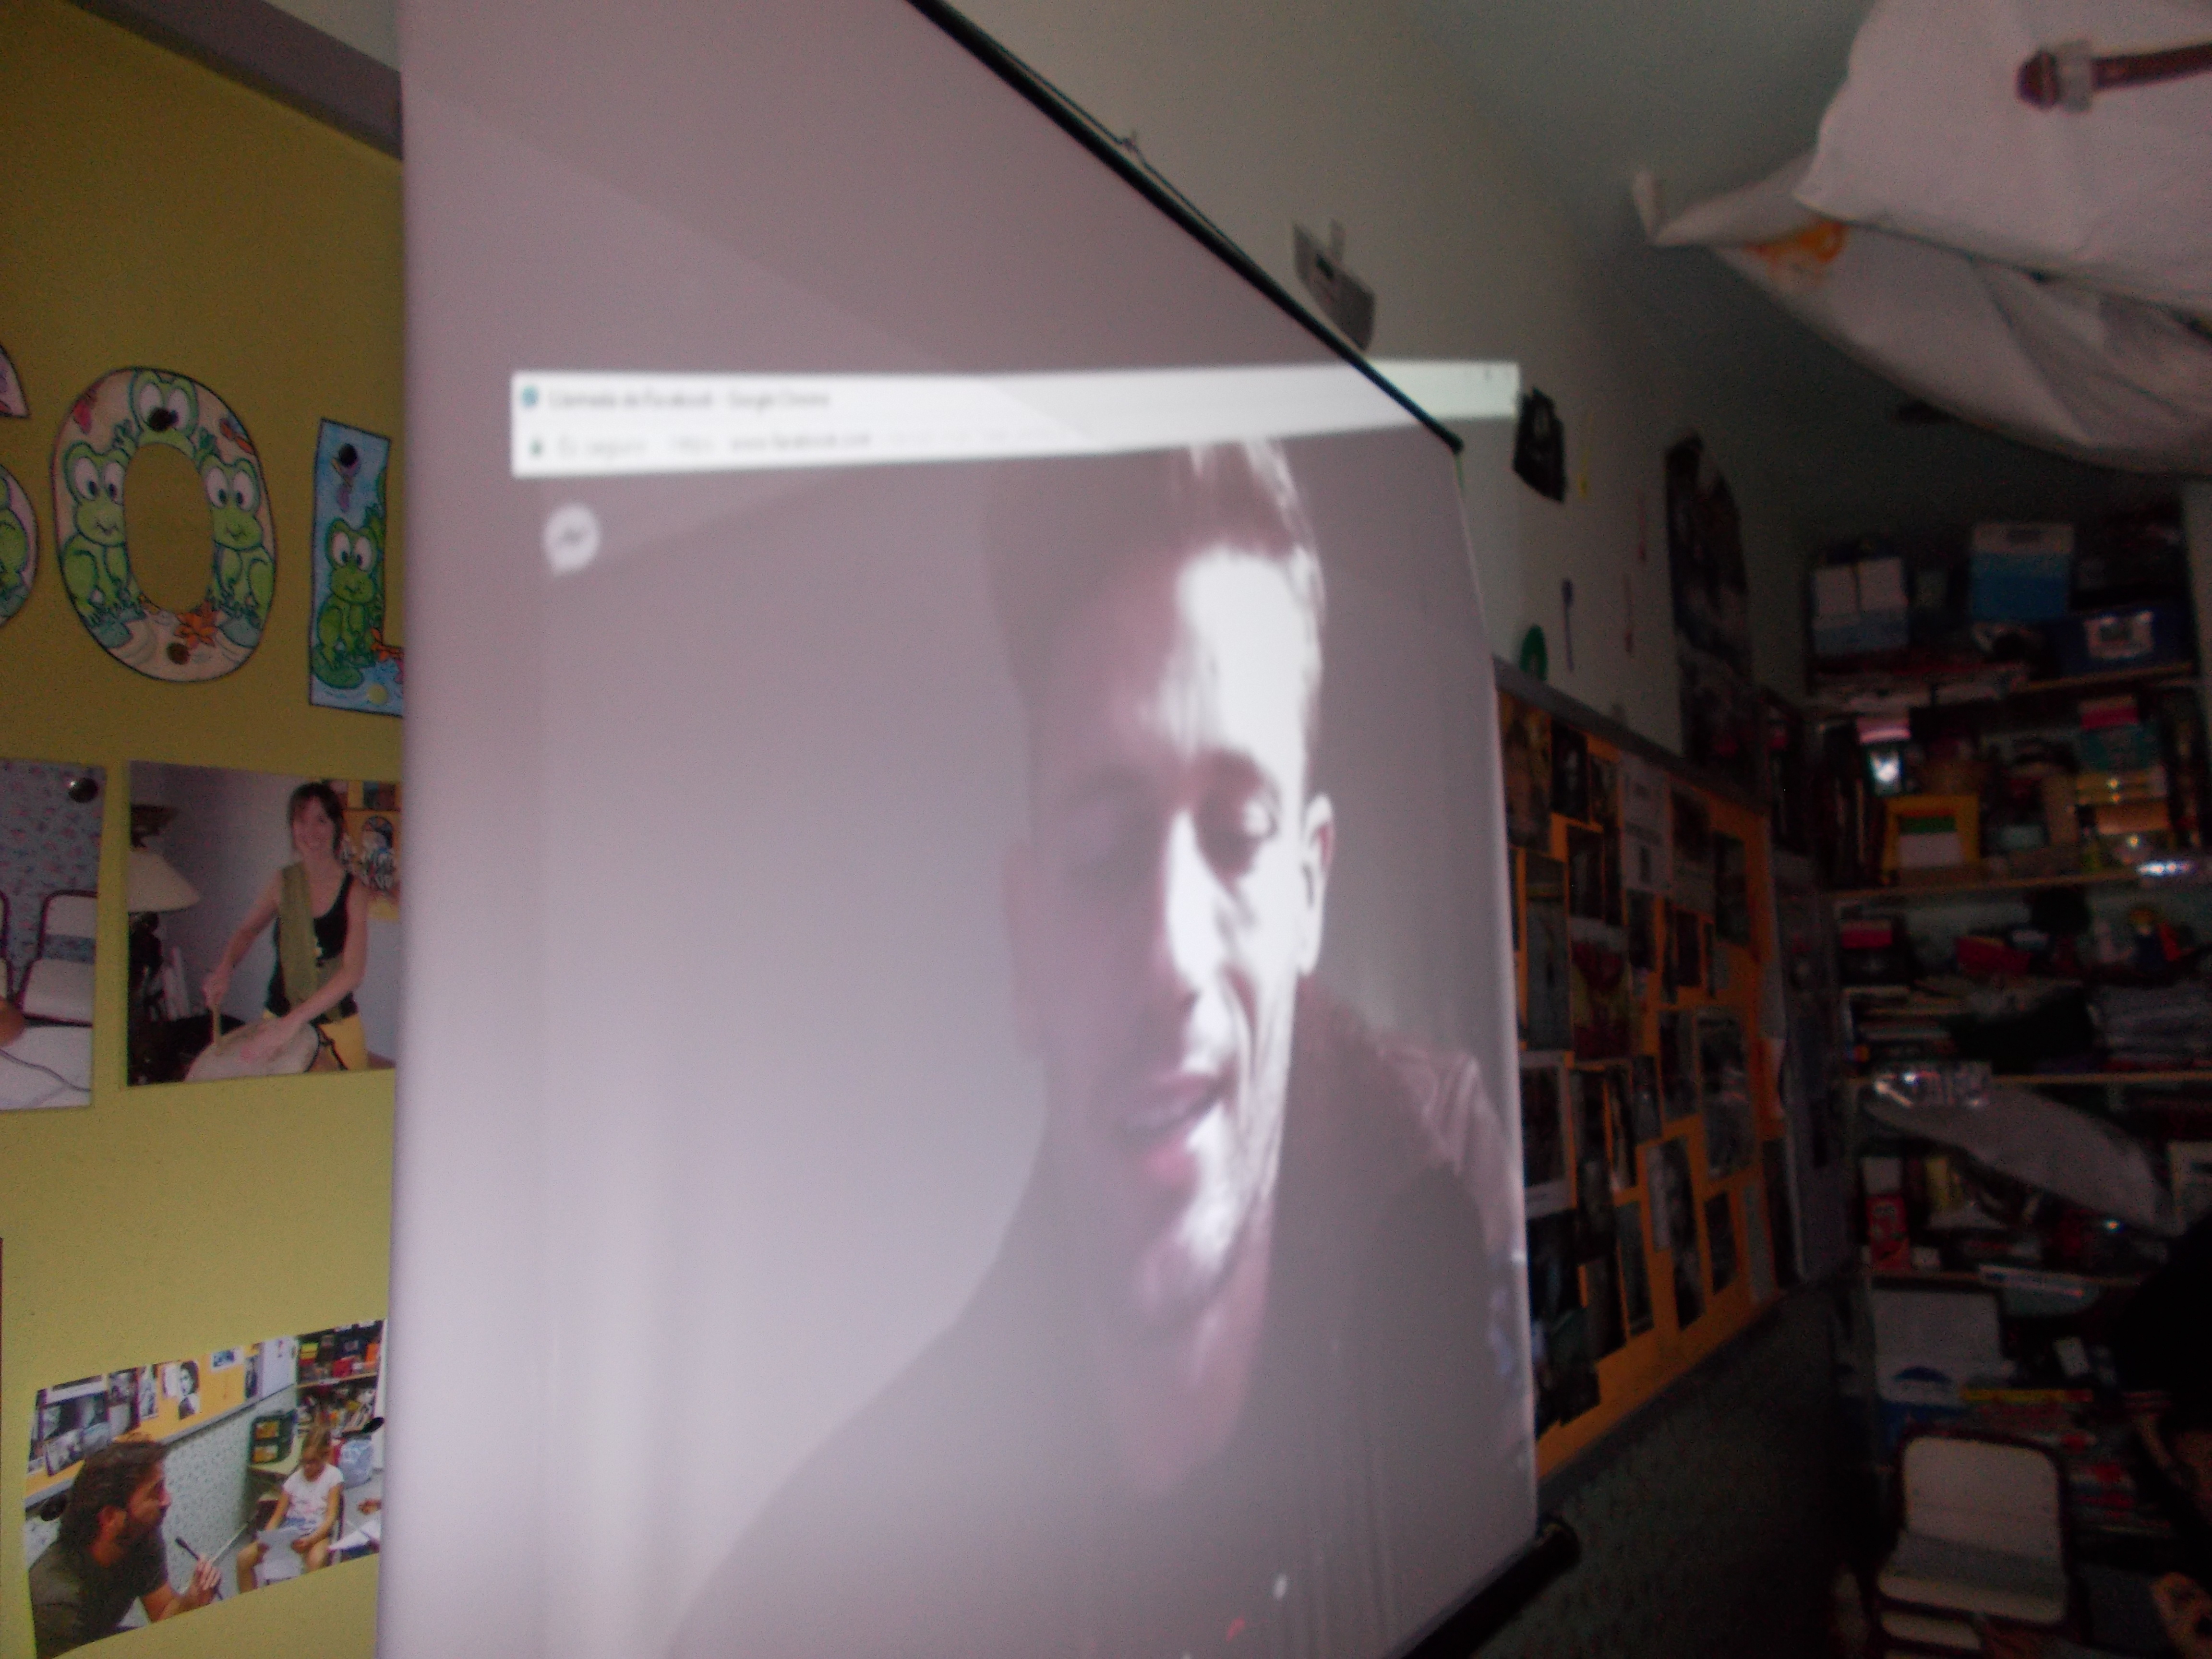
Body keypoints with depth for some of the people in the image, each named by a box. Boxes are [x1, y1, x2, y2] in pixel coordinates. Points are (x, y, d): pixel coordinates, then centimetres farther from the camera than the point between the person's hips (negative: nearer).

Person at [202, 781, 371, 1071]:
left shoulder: (354, 891, -13)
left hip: (337, 1029, -3)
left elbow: (353, 972, -21)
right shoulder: (283, 882, -2)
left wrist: (292, 1022, -27)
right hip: (279, 1019, 3)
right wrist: (224, 970, -4)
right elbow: (247, 930, 16)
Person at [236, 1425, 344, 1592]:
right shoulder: (295, 1478, 11)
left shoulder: (333, 1477, -1)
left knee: (315, 1562, -39)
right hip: (288, 1533, 5)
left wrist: (310, 1540, -25)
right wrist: (267, 1538, -13)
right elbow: (278, 1516, 8)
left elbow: (331, 1518, -8)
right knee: (244, 1558, -12)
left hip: (317, 1534, -5)